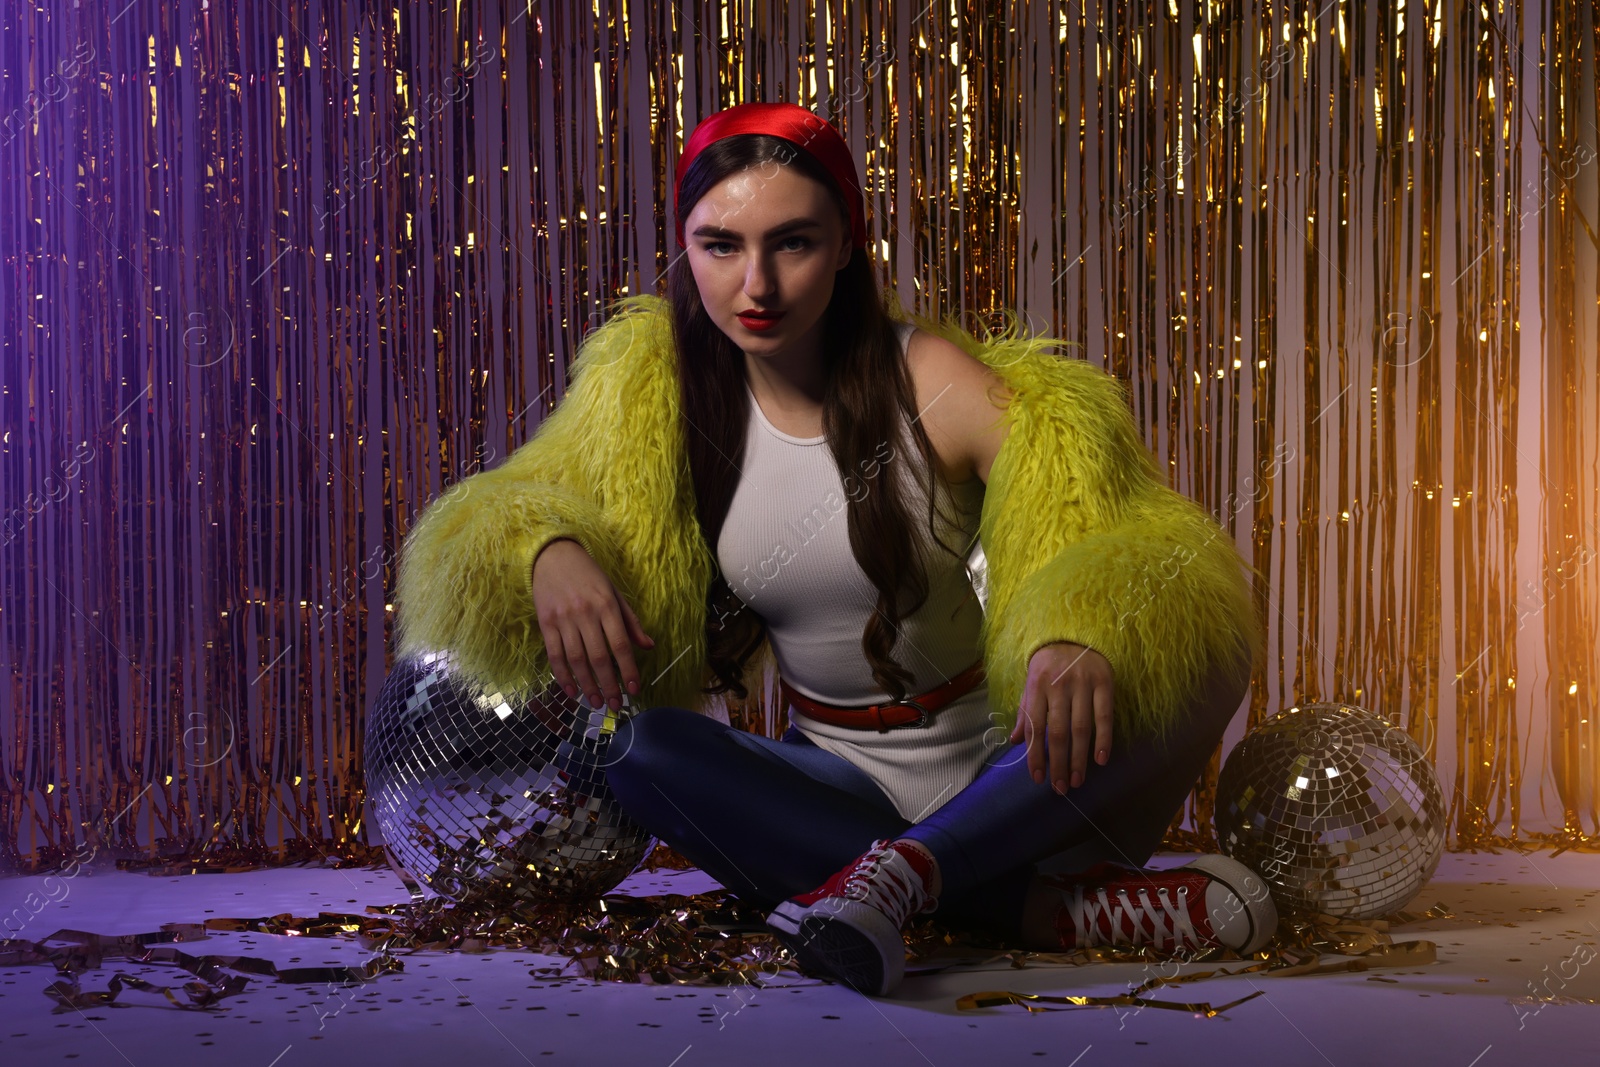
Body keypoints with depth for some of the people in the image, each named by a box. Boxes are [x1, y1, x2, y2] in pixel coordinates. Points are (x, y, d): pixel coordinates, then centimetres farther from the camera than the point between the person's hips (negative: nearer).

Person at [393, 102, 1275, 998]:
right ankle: (1058, 909, -29)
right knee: (638, 751, -27)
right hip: (835, 779, 3)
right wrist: (548, 550, -23)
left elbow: (1131, 548, -22)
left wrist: (1082, 638, -47)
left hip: (999, 764, -2)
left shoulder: (940, 385, -15)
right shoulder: (655, 391, -3)